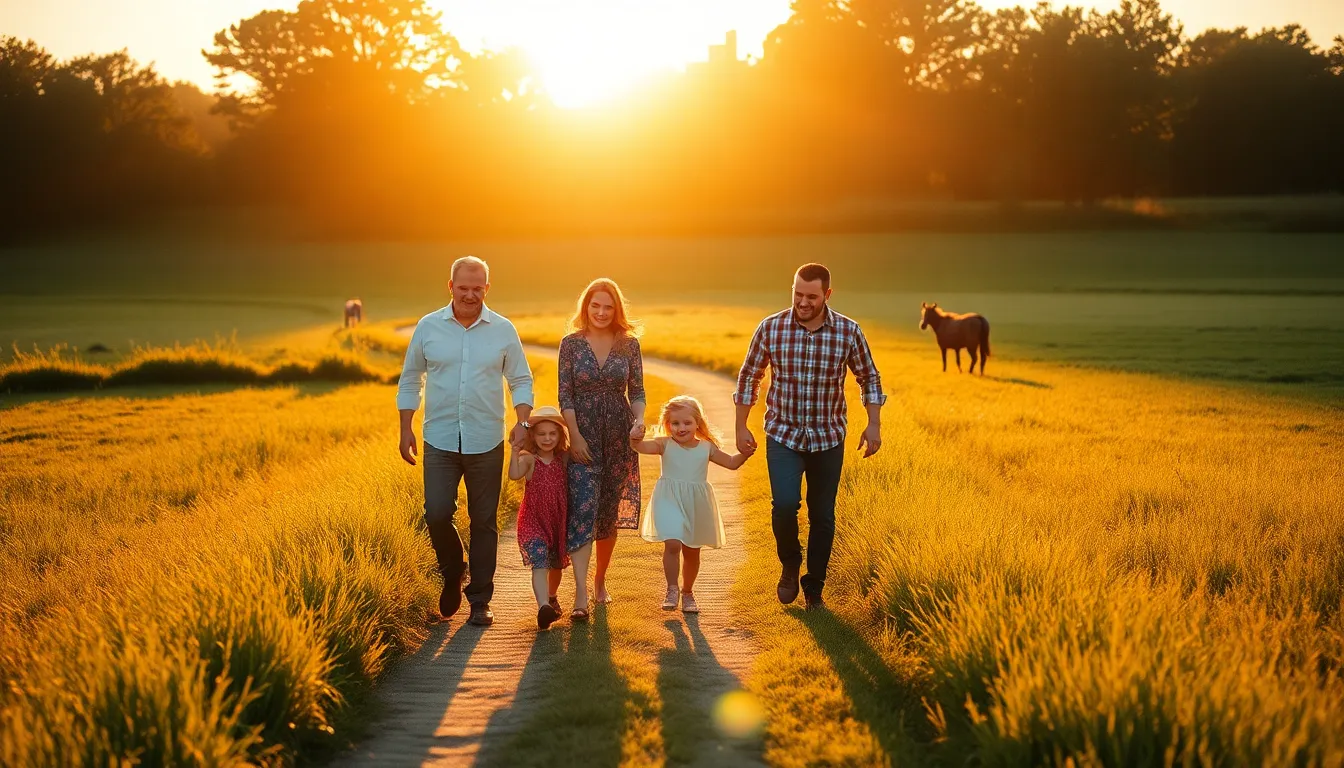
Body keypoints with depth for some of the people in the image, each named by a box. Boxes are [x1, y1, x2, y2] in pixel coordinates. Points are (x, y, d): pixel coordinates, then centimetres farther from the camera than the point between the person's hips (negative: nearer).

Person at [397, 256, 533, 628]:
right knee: (436, 514, -10)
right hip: (440, 440, 0)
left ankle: (480, 601, 15)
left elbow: (521, 381, 8)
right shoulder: (428, 327, 2)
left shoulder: (504, 331, 2)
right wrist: (406, 429, 4)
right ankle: (452, 575, 19)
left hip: (486, 442, 0)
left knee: (484, 522, 4)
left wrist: (523, 422, -8)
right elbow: (410, 380, 10)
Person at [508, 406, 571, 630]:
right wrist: (515, 451, -34)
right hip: (533, 521, -5)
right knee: (540, 564, -20)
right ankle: (543, 606, -35)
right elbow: (514, 475, -26)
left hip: (558, 521, 5)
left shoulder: (563, 459, 4)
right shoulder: (529, 459, -9)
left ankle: (551, 597, 47)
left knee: (556, 565, 21)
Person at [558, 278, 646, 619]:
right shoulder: (571, 343, 0)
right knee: (582, 510, -12)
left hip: (618, 437, 2)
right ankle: (581, 595, -17)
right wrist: (575, 436, -11)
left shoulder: (629, 344, 4)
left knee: (609, 513, 10)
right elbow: (565, 395, -2)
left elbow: (637, 391, 7)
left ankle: (600, 580, 28)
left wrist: (639, 421, -12)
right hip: (583, 436, -2)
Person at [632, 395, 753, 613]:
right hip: (669, 502, -3)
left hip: (696, 505, 3)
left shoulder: (707, 448, 3)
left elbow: (731, 463, 13)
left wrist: (745, 454, -5)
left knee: (692, 551, 12)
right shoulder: (665, 445, -5)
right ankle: (672, 589, -3)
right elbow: (642, 446, -23)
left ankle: (687, 592, 33)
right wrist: (635, 438, -44)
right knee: (672, 544, -21)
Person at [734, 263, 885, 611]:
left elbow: (869, 377, 7)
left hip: (828, 439, 1)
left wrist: (874, 424, -1)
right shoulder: (770, 328, -7)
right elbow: (749, 377, 4)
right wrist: (741, 427, 4)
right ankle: (790, 563, 11)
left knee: (823, 517, 7)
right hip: (783, 435, -1)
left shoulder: (849, 332, -7)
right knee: (785, 504, -19)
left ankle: (814, 589, 24)